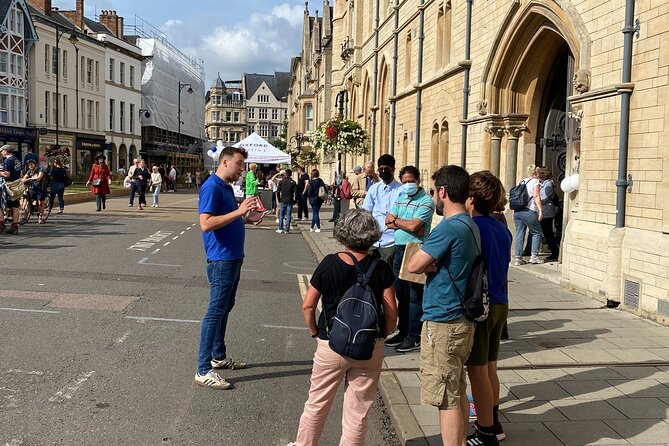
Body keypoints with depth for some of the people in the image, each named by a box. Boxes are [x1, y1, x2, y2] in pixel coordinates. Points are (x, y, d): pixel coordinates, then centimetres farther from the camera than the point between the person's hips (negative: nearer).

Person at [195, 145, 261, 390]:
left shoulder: (227, 187, 14)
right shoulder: (211, 187, -16)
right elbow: (206, 223, -26)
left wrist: (246, 216, 11)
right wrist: (239, 211, -27)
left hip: (233, 258, 10)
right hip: (221, 259, -10)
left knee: (225, 307, 18)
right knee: (216, 311, -7)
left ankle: (219, 356, 31)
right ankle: (203, 370, -2)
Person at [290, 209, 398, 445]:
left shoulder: (329, 264, -9)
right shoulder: (381, 269, -8)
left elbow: (308, 306, -4)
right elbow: (392, 315, -5)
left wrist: (315, 333, 11)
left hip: (331, 345, 0)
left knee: (316, 404, 17)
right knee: (358, 412, 12)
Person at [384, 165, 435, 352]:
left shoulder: (426, 201, -10)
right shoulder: (400, 198, 14)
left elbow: (413, 226, -20)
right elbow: (388, 221, 6)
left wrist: (395, 220, -4)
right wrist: (405, 224, -10)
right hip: (399, 249, 8)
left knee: (415, 296, -1)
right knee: (401, 293, 14)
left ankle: (414, 337, 5)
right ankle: (403, 331, 25)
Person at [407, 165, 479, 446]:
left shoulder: (449, 228, -20)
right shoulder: (471, 226, 10)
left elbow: (414, 265, -19)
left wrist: (430, 264, 0)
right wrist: (434, 264, -3)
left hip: (442, 323, -10)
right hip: (462, 320, 10)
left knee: (447, 399, -2)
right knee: (457, 393, 19)